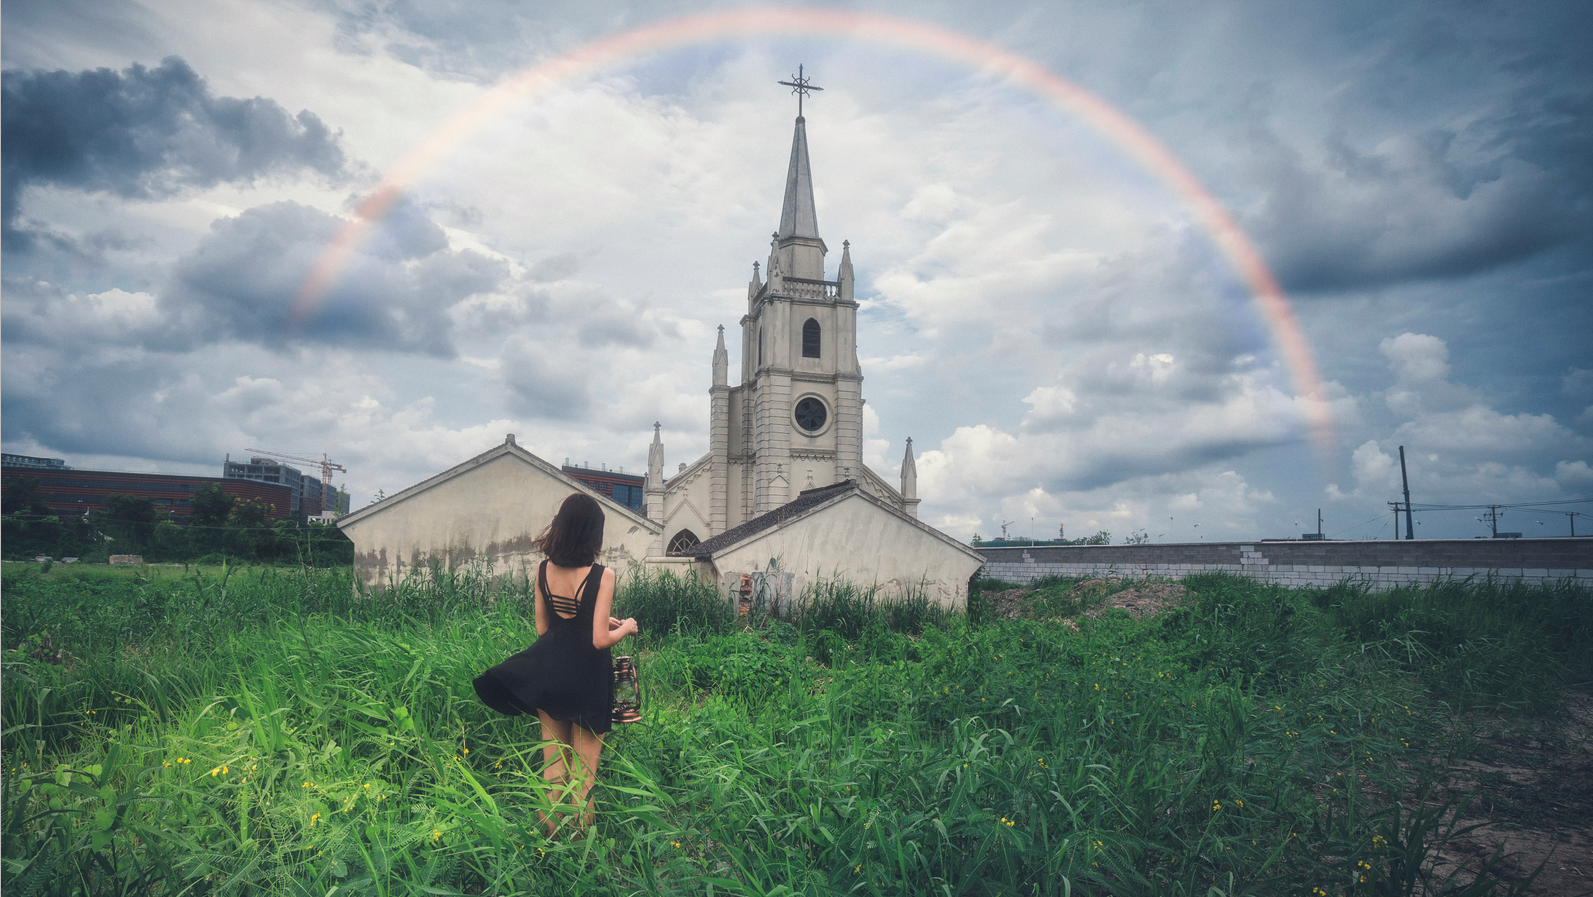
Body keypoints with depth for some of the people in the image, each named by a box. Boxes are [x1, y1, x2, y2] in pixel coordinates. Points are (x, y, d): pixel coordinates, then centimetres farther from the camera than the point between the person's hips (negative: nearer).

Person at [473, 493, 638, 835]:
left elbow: (542, 629, 7)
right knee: (584, 764, 11)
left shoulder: (544, 570, -2)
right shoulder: (602, 576, -18)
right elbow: (600, 640, -19)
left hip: (549, 671, 4)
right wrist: (625, 628, 2)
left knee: (554, 753, 19)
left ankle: (551, 824, 30)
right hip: (587, 675, -4)